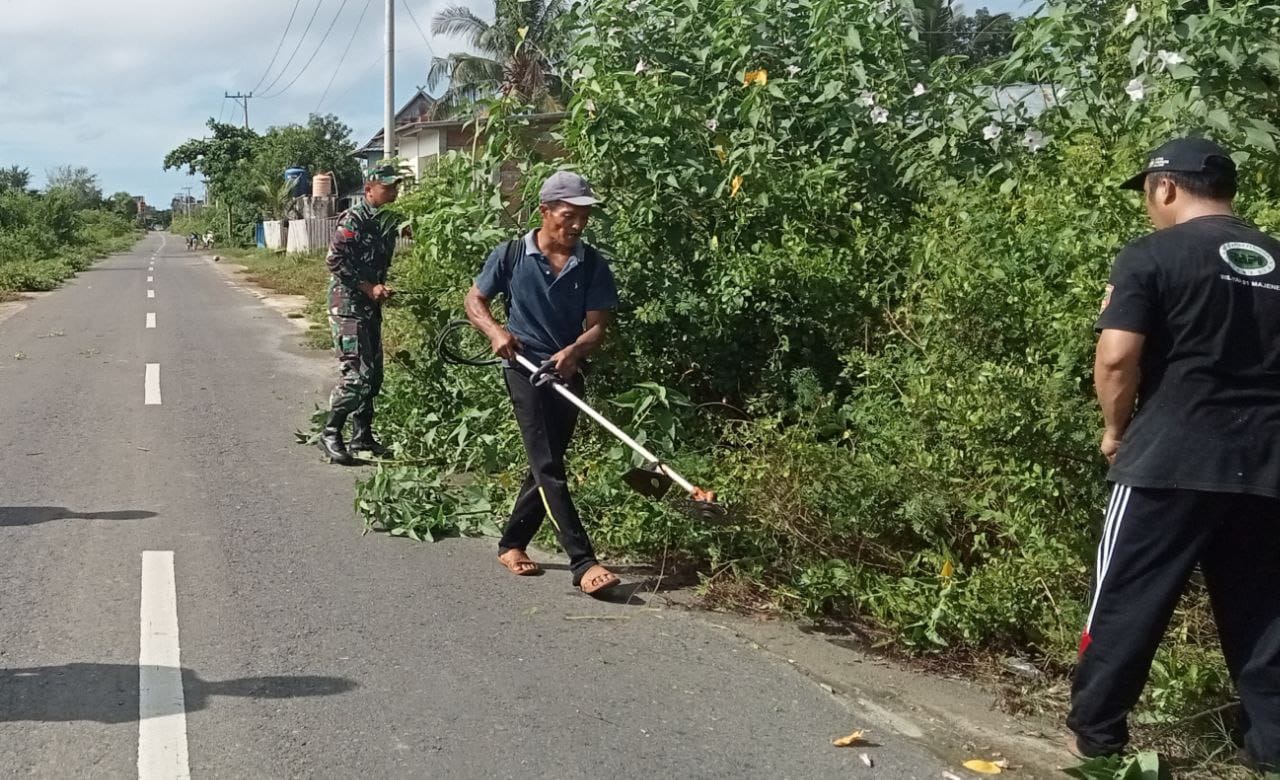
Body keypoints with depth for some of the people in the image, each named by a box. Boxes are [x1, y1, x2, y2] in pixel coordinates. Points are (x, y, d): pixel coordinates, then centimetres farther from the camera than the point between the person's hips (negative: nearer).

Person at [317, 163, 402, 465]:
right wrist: (369, 287, -18)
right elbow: (335, 260, -18)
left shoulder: (386, 222, 13)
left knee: (373, 375, 11)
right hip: (348, 306, -9)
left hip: (370, 307, 9)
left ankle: (362, 436, 21)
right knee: (357, 373, -14)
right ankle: (330, 434, -3)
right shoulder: (354, 219, -11)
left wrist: (382, 289, 6)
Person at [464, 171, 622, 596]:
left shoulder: (593, 266, 0)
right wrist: (496, 331, -14)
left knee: (545, 465, 13)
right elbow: (474, 300, 6)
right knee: (548, 466, -12)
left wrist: (574, 351, -24)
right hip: (525, 368, -4)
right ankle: (583, 562, -16)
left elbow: (597, 324, -4)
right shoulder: (511, 255, -4)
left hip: (568, 373, 4)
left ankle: (512, 543, 30)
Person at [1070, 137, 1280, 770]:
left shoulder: (1152, 255, -5)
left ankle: (1096, 736, 15)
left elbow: (1117, 358, -14)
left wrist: (1118, 428, 2)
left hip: (1173, 460, -5)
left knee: (1126, 604, 6)